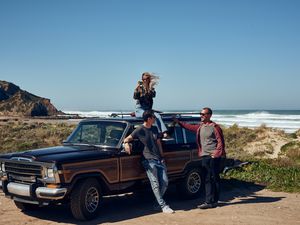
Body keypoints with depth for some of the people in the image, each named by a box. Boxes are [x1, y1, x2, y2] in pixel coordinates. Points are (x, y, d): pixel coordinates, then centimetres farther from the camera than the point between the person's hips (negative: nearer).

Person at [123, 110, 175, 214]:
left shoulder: (154, 129, 15)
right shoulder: (140, 130, -3)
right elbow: (127, 139, -2)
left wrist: (162, 157, 12)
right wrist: (126, 143, -25)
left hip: (159, 160, 6)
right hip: (149, 160, -6)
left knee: (165, 182, 2)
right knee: (155, 184, -9)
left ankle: (158, 202, 17)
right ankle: (163, 206, -7)